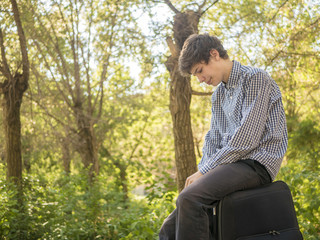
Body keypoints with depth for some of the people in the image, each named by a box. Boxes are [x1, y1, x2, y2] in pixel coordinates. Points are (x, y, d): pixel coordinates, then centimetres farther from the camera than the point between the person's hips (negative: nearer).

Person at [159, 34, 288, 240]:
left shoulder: (255, 78, -6)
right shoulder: (218, 94, 21)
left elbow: (247, 138, -15)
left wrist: (204, 170, -13)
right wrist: (201, 174, 0)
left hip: (256, 163, -8)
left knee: (190, 197, -32)